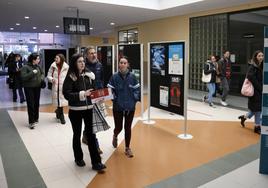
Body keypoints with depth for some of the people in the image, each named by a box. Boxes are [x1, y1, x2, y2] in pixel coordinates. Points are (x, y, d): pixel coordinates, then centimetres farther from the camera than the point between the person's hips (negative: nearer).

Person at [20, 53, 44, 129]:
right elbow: (23, 77, -20)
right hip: (29, 88, -6)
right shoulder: (25, 67, -12)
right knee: (31, 105, -5)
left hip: (37, 87, 6)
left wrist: (42, 77, -2)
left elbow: (42, 73, 19)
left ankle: (36, 119, 29)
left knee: (36, 104, 13)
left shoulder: (37, 66, 5)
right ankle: (31, 122, 2)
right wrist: (32, 73, -23)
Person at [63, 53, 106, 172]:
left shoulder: (89, 75, 4)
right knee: (77, 135, 13)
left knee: (91, 134, 3)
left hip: (89, 109, 3)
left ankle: (96, 162, 9)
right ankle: (78, 158, 33)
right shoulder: (70, 77, -9)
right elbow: (66, 94, -16)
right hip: (75, 110, -3)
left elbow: (94, 89, 16)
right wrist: (82, 94, -24)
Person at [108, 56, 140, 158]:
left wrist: (135, 99, -6)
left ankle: (127, 148, 26)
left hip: (130, 107, 1)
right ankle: (115, 136, 45)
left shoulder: (132, 76, -4)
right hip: (118, 107, -1)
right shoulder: (114, 77, -8)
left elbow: (137, 89, 4)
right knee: (118, 127, 6)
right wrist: (114, 99, -11)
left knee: (128, 128, 9)